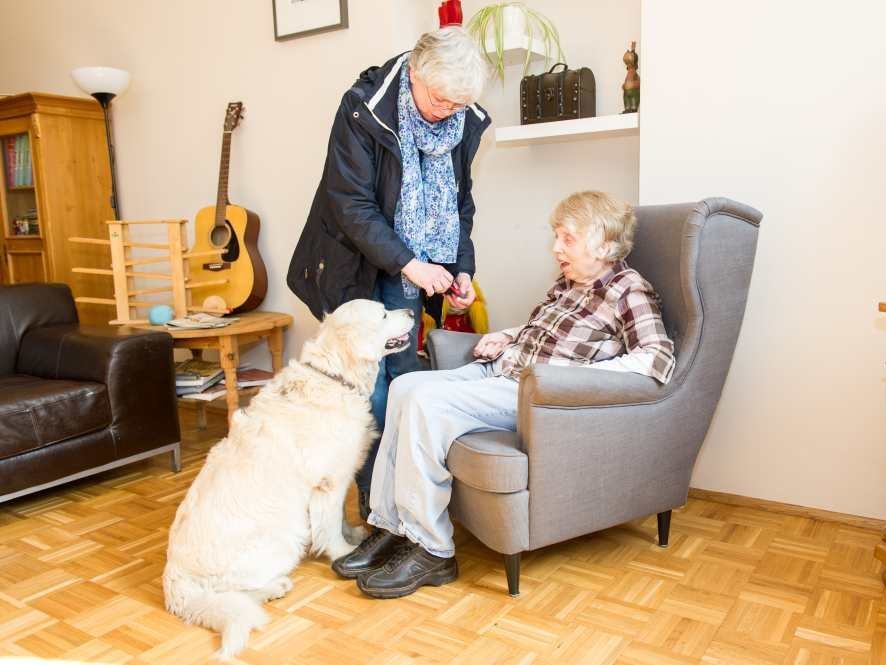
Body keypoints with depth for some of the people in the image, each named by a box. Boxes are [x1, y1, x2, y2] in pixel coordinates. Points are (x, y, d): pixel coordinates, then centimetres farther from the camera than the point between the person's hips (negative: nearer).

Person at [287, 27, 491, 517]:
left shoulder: (463, 122, -2)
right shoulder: (364, 108, -18)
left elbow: (460, 201, 9)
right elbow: (351, 203, -20)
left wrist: (461, 268, -3)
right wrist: (410, 264, -24)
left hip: (409, 267, 5)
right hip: (357, 266, -5)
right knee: (370, 388, -5)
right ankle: (377, 510, 8)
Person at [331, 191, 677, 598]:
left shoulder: (629, 290, -6)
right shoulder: (567, 283, 18)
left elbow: (659, 359, -19)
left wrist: (574, 373, -26)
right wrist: (505, 338, 13)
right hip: (498, 370, 9)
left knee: (427, 402, -25)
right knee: (404, 387, -4)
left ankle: (431, 551, -14)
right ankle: (389, 527, -2)